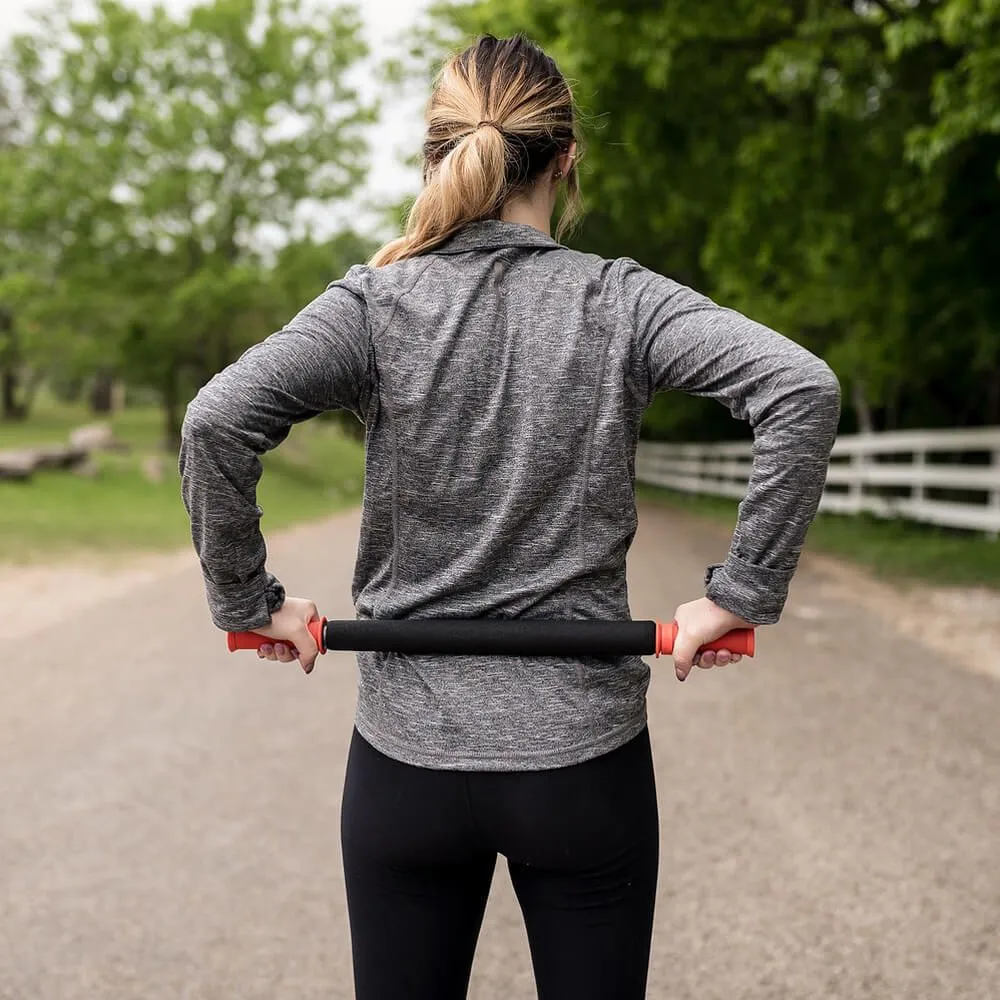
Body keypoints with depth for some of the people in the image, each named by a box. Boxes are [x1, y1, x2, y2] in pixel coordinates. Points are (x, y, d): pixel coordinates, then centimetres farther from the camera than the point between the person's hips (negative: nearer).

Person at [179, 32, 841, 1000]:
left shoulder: (377, 303, -5)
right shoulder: (617, 300, -4)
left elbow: (216, 422, -18)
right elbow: (804, 390, -16)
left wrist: (246, 601, -6)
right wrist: (740, 593, -10)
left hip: (407, 754, 1)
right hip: (584, 756, 0)